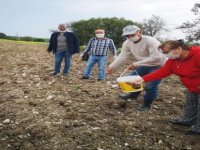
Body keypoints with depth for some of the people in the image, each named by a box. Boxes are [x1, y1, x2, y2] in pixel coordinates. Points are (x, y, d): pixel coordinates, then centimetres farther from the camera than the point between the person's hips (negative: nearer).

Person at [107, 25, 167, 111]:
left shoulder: (150, 41, -31)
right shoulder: (127, 43, -9)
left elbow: (156, 57, -37)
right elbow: (122, 56, -11)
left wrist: (136, 64, -38)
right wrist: (112, 67, -25)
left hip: (159, 66, -7)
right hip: (144, 65, 7)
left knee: (150, 86, -15)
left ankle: (147, 105, 11)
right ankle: (133, 95, 41)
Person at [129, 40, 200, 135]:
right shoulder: (173, 60, -9)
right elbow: (162, 72, -14)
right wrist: (143, 79, -23)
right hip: (192, 88, 7)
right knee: (190, 106, 24)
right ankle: (187, 120, 46)